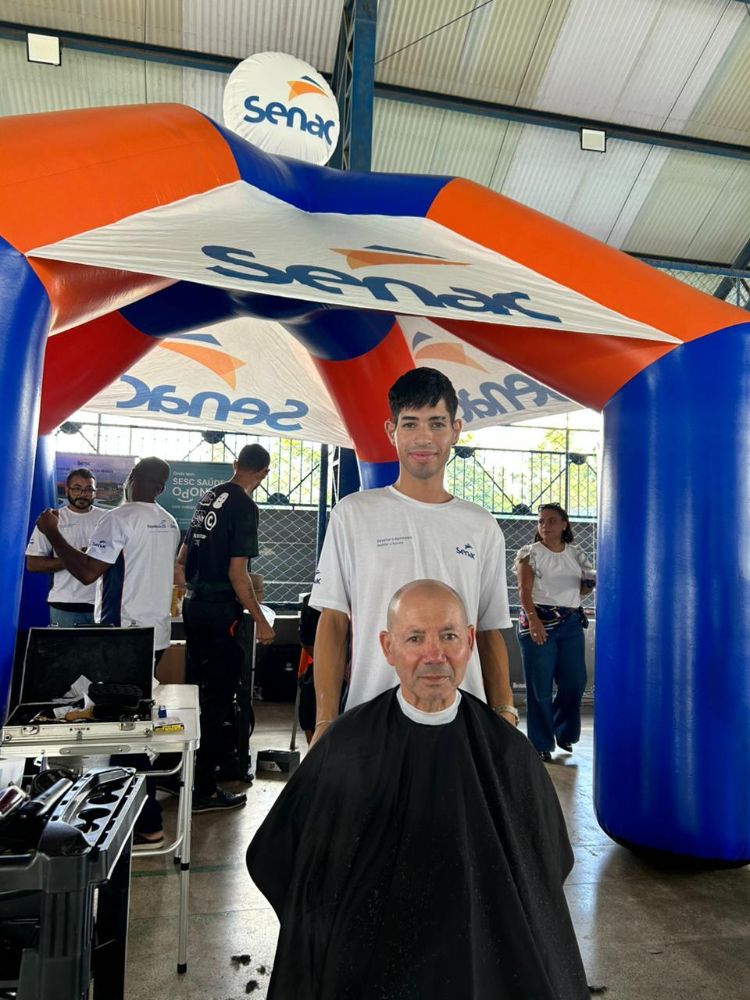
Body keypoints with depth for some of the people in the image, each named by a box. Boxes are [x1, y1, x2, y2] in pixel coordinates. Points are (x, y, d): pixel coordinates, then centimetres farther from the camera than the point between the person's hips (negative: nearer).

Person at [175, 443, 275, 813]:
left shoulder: (209, 497, 11)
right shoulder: (244, 507, -14)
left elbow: (183, 556, 18)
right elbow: (237, 572, -18)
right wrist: (261, 621, -13)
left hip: (193, 603, 9)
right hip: (221, 610, -8)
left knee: (196, 688, 19)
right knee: (218, 698, -1)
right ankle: (204, 789, 7)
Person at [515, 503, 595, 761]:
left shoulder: (576, 554, 12)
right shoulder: (530, 553, -1)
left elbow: (583, 589, 19)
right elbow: (524, 590, -10)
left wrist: (591, 583, -4)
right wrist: (533, 619, -23)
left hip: (571, 623, 4)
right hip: (539, 621, -4)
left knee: (575, 682, 7)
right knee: (540, 686, -1)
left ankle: (563, 732, 30)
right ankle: (541, 743, 11)